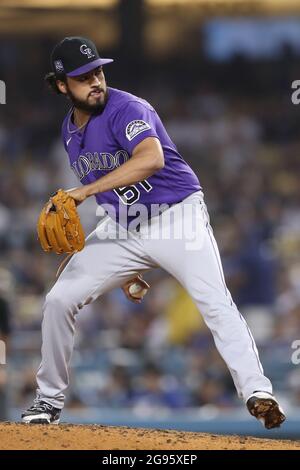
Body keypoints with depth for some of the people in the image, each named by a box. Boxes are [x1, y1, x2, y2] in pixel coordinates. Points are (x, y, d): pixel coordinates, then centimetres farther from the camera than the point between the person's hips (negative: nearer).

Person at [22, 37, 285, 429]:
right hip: (122, 227, 7)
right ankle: (49, 400, 15)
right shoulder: (70, 130, 7)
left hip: (177, 215, -7)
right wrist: (125, 266, 19)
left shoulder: (126, 109, -18)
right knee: (59, 300, 0)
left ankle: (257, 392, -30)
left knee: (215, 301, -25)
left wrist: (85, 191, -41)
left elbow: (152, 159, -40)